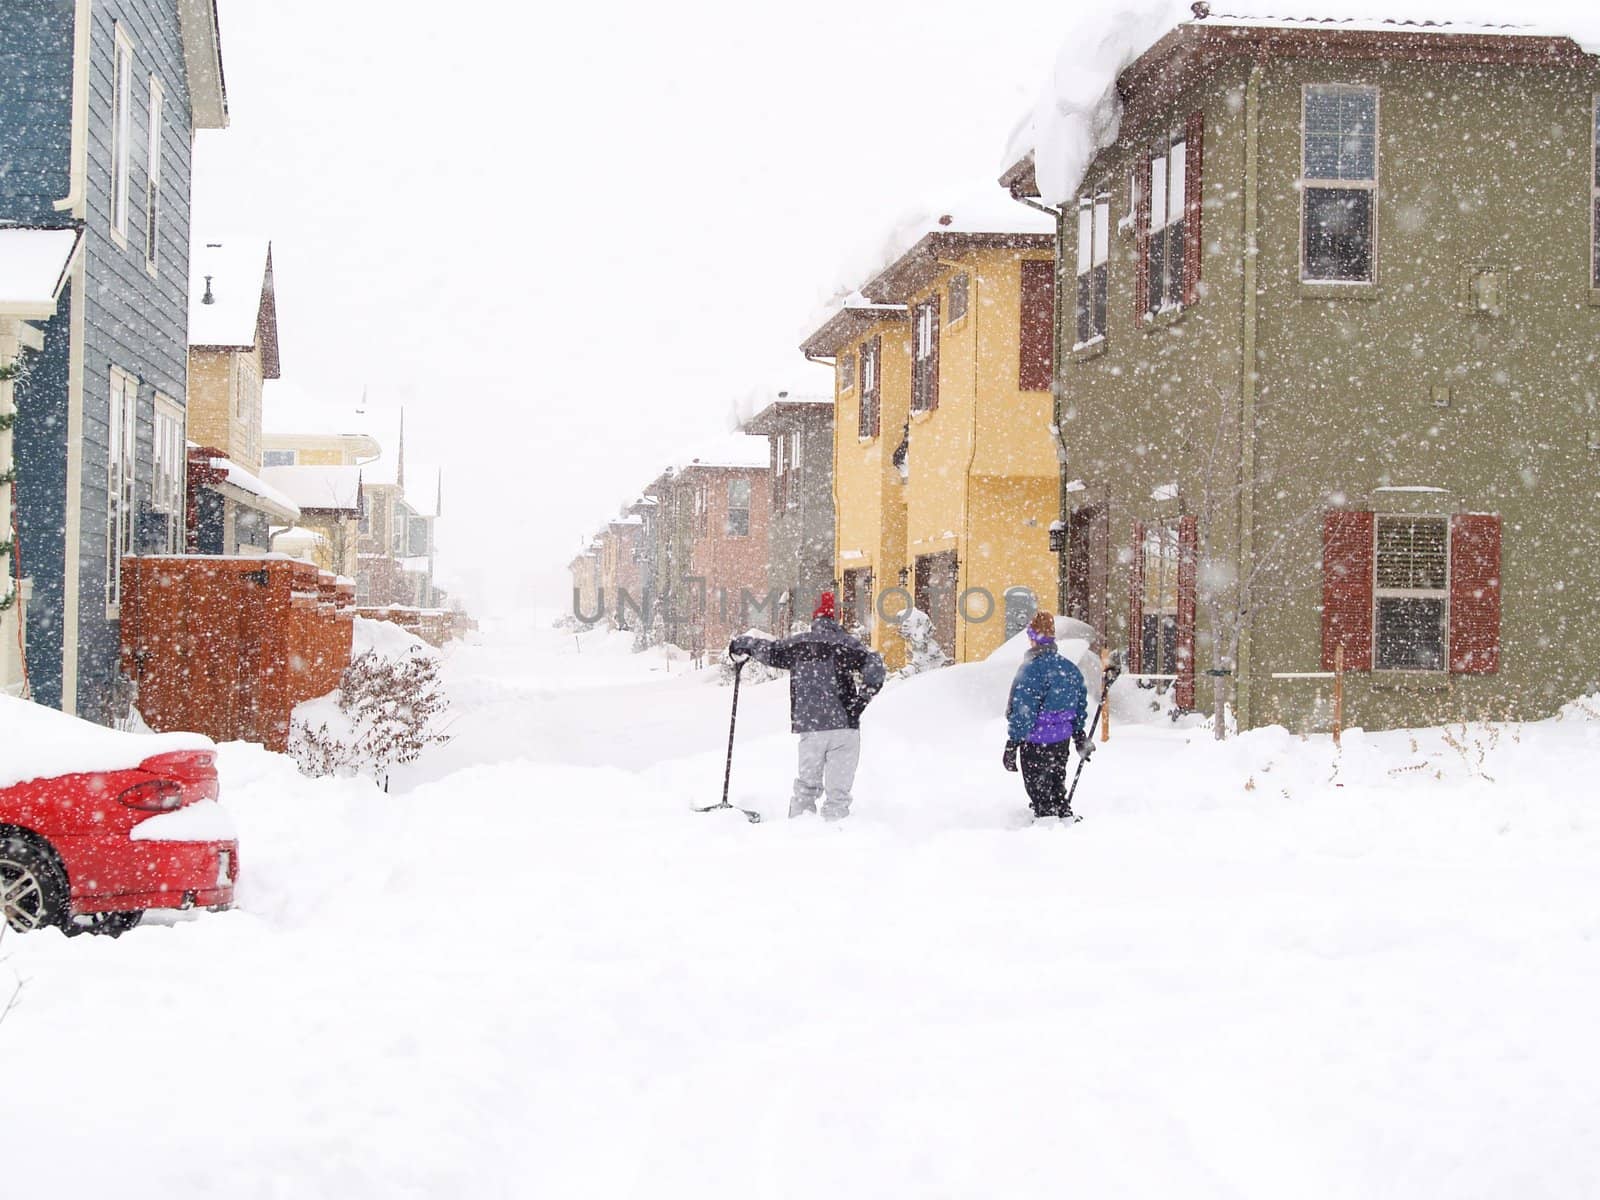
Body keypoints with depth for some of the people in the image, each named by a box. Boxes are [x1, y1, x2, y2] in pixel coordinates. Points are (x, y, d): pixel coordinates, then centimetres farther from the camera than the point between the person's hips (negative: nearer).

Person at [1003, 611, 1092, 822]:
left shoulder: (1031, 669, -18)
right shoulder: (1069, 668, 5)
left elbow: (1022, 710, -19)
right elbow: (1080, 703, 13)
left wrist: (1012, 743, -14)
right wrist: (1080, 736, 23)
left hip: (1037, 740, -7)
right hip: (1062, 737, 7)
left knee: (1038, 788, 3)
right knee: (1056, 784, 21)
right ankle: (1065, 815, 25)